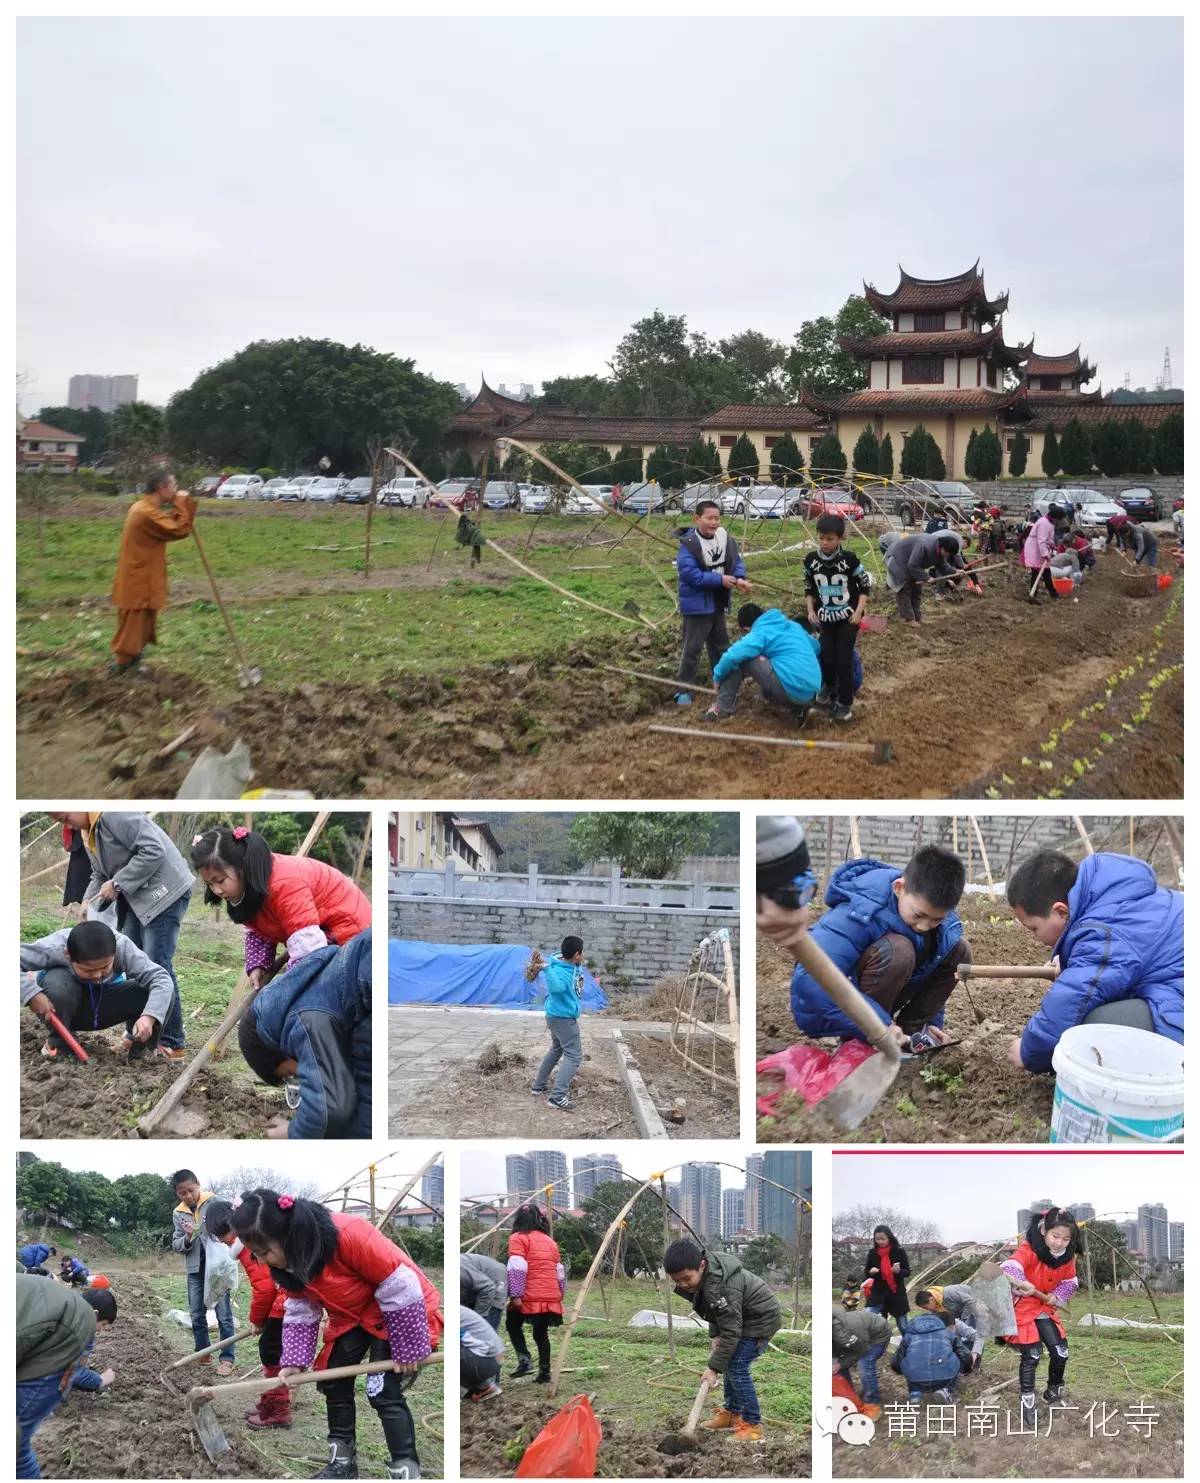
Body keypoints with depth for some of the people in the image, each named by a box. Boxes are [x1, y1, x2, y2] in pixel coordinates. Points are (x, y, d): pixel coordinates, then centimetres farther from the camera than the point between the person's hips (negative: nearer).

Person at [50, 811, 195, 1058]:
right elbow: (100, 874, 17)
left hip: (164, 891, -10)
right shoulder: (87, 832, 12)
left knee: (157, 968, -9)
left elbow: (153, 850, -25)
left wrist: (117, 884, -20)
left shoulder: (114, 813, -20)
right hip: (135, 896, 10)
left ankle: (172, 1044, -2)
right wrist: (88, 901, -3)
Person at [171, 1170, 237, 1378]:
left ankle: (227, 1358, -1)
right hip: (195, 1269, 5)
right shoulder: (178, 1214, 6)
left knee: (223, 1312, -5)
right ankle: (203, 1353, 26)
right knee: (196, 1314, 12)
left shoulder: (215, 1202, -7)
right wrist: (187, 1238, -13)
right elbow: (175, 1245, 8)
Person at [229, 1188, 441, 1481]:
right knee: (333, 1382, 9)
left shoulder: (350, 1235, -39)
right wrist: (294, 1360, -14)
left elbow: (400, 1287, -31)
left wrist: (408, 1348, -24)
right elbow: (300, 1311, -1)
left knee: (384, 1392, -15)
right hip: (351, 1317, 8)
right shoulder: (288, 1259, -14)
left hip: (401, 1311, -8)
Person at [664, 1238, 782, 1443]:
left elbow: (731, 1332, -31)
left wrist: (714, 1368, -26)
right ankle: (731, 1413, 25)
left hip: (762, 1318, -10)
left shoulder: (720, 1288, -37)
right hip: (743, 1315, 10)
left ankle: (753, 1425, -5)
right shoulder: (704, 1274, -8)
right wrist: (715, 1335, -1)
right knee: (730, 1363, 13)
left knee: (737, 1367, -13)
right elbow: (715, 1311, 11)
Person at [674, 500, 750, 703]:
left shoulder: (725, 538, 0)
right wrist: (720, 580, -26)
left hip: (718, 604, 7)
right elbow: (689, 573, -27)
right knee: (692, 648, -4)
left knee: (721, 645, 20)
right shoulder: (688, 544, -20)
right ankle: (684, 690, 3)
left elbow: (736, 560, 6)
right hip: (696, 604, -7)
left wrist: (739, 578, -16)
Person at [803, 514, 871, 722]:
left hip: (848, 617, -3)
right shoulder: (811, 560, -8)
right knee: (827, 658, 3)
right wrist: (811, 610, -1)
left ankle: (845, 702, 9)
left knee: (844, 660, -5)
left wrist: (859, 611, -12)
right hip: (826, 618, 3)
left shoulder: (849, 559, -17)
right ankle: (828, 685, 36)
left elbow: (865, 584, -6)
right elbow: (809, 587, 8)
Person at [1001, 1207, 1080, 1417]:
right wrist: (1020, 1283, -65)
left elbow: (1070, 1282, 11)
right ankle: (1027, 1404, 6)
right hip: (1021, 1307, -6)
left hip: (1045, 1308, 6)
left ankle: (1053, 1393, 30)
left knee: (1061, 1352, 4)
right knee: (1032, 1355, -10)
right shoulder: (1029, 1250, -27)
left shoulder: (1067, 1257, -6)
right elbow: (1009, 1267, -45)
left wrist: (1057, 1296, -9)